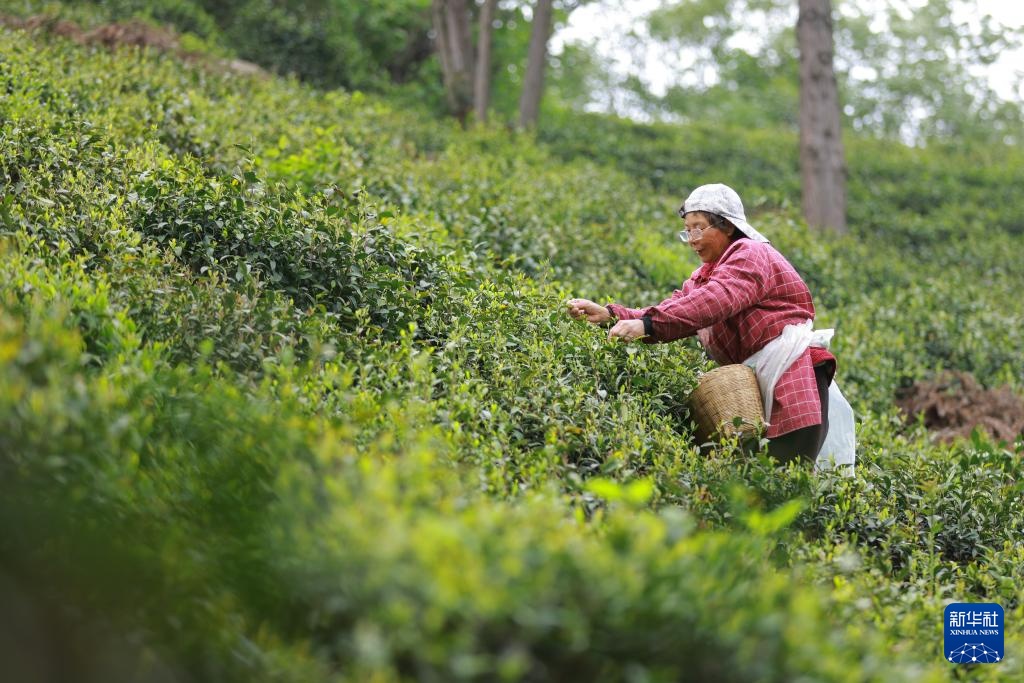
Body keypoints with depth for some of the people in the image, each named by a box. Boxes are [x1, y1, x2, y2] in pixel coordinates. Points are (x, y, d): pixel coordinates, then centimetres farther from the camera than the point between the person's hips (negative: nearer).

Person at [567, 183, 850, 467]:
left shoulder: (751, 254, -6)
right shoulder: (703, 277, 23)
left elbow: (715, 300, -25)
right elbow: (669, 312, 8)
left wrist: (647, 324, -36)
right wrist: (609, 314, -7)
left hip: (790, 368, -9)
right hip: (754, 380, 9)